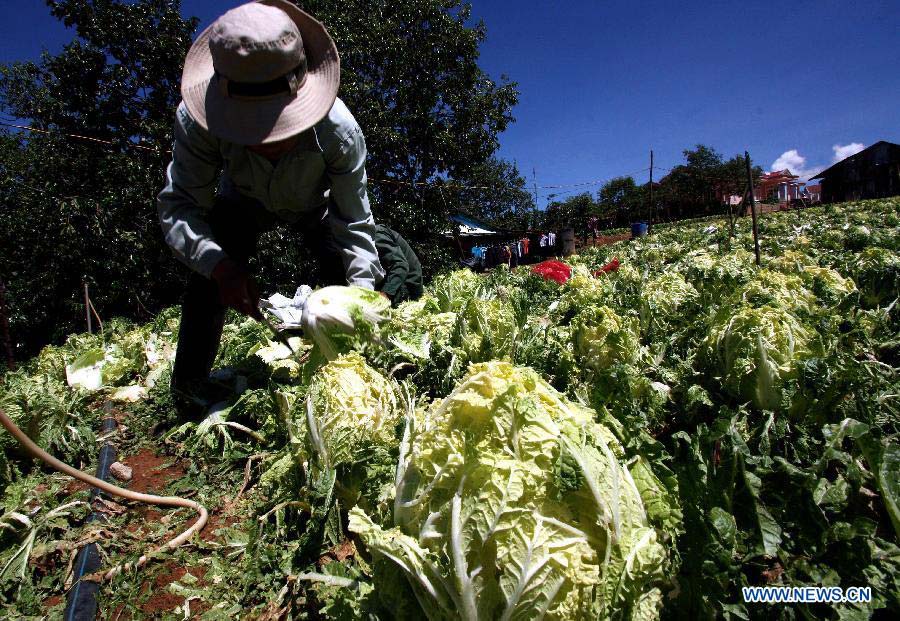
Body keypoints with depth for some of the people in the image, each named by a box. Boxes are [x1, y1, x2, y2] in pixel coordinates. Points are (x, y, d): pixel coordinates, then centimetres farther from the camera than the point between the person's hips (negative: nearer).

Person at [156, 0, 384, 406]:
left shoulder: (339, 129, -39)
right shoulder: (197, 119, -37)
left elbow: (354, 222, -31)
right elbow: (179, 205, -33)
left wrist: (362, 287, -44)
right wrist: (220, 265, -52)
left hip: (316, 204, 0)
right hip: (243, 202, 1)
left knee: (347, 281, -19)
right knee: (207, 278, -19)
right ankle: (186, 391, -5)